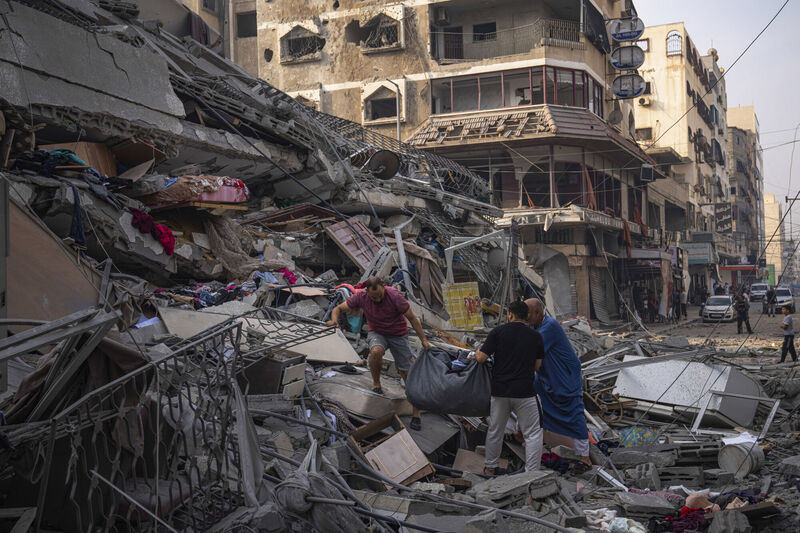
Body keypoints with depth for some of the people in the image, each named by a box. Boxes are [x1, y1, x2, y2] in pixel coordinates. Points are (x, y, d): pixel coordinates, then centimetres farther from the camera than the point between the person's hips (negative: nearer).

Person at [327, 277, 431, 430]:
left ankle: (416, 413, 8)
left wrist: (424, 340, -15)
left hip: (398, 335, -1)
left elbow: (412, 318, -15)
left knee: (407, 374, -2)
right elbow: (339, 308, -10)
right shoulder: (361, 297, -18)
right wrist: (334, 320, -33)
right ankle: (376, 383, -9)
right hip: (377, 333, 1)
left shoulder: (394, 296, -25)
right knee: (376, 351, -35)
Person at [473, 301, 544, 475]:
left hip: (500, 390, 1)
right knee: (533, 433, 6)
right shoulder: (535, 336, 1)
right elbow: (537, 366, 7)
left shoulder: (497, 332, -4)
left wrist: (477, 352, 16)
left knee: (495, 430, 17)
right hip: (524, 392, -1)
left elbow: (481, 358, -5)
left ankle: (490, 468, 29)